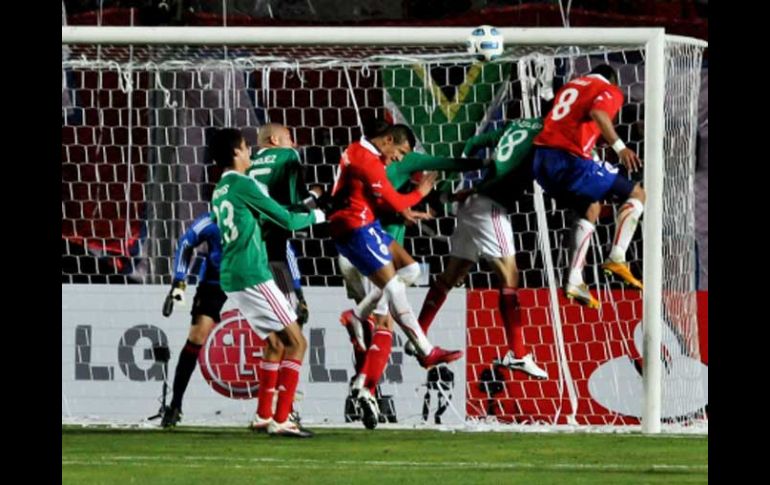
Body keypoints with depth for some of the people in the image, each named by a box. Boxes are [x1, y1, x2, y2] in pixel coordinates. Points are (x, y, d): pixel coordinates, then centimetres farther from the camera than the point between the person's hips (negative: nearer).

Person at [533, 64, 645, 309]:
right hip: (570, 160, -7)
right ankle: (617, 258, -8)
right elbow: (597, 112, -16)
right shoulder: (610, 91, 5)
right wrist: (619, 146, -24)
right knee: (636, 194, 7)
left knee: (590, 209, 28)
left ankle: (575, 280, 20)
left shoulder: (570, 86, 26)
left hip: (542, 160, 7)